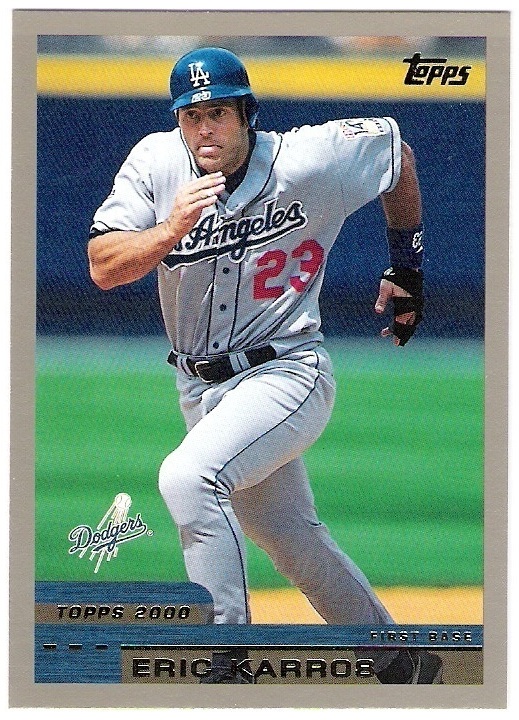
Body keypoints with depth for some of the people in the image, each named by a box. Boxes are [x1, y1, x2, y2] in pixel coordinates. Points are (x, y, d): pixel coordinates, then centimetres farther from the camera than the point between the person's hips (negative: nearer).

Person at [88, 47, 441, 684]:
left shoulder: (310, 162, -14)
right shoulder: (154, 164, -7)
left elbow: (398, 152, 5)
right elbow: (102, 268, -14)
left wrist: (406, 268, 13)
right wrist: (171, 231, -33)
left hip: (285, 374, -6)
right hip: (201, 387, 6)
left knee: (188, 477, -31)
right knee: (292, 538, 18)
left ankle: (225, 665, -29)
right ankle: (400, 662, 37)